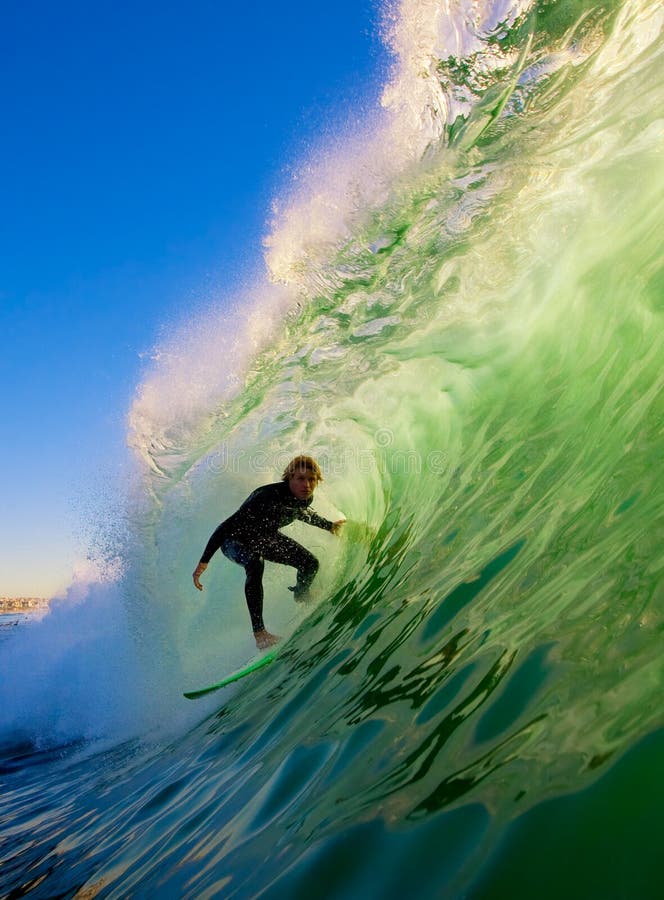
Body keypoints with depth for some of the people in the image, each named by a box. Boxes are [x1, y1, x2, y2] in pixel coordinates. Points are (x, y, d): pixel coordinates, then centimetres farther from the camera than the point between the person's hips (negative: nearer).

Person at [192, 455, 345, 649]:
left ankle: (301, 597, 38)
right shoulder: (268, 496, -39)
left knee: (310, 563, 2)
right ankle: (259, 632, -33)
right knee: (256, 563, -39)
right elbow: (227, 526, -37)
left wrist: (329, 525, 17)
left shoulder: (305, 497, -16)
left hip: (266, 537, 7)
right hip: (235, 539, -7)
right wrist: (204, 562, -39)